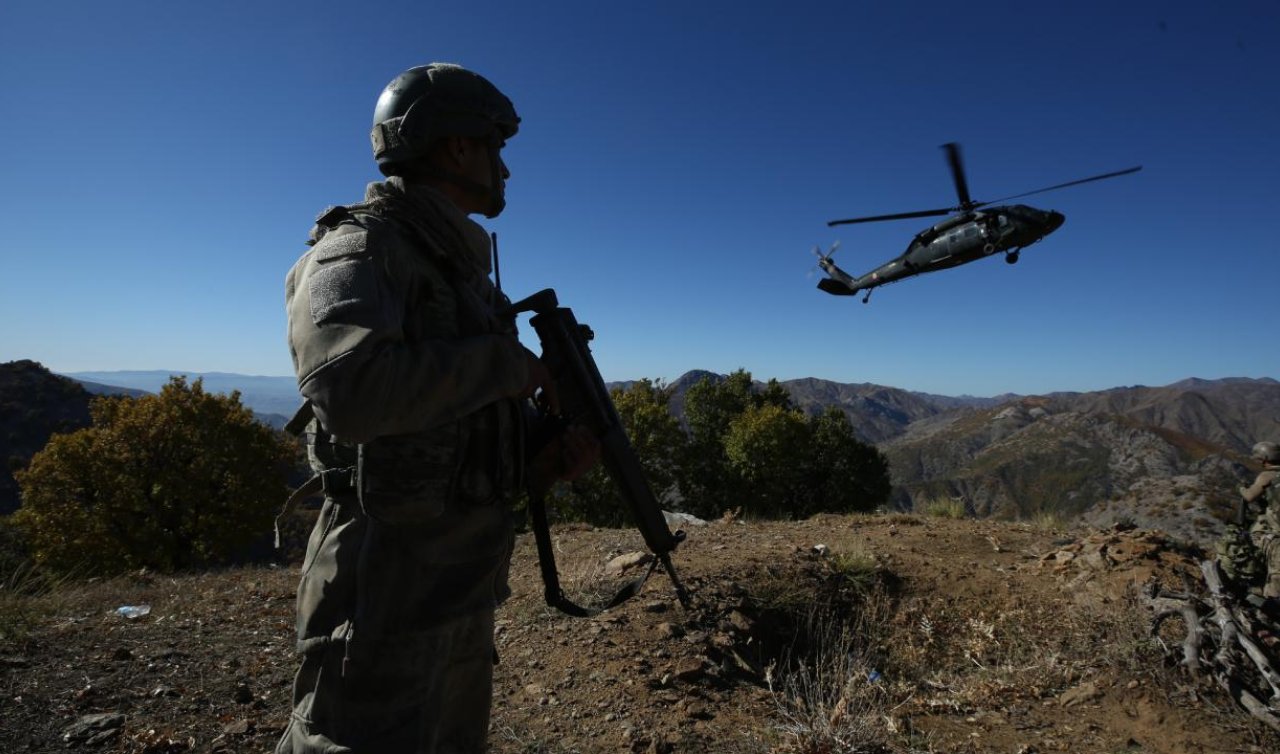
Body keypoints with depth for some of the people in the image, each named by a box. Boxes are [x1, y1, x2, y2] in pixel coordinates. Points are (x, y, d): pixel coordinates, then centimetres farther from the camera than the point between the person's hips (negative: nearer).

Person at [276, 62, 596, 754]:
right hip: (386, 587, -9)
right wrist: (507, 362, -19)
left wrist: (550, 459, 0)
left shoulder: (460, 269, 14)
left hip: (465, 588, 9)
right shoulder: (360, 249, -11)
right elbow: (349, 390, -33)